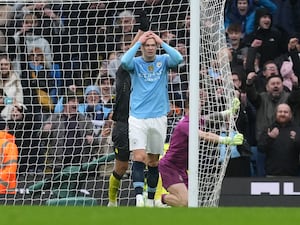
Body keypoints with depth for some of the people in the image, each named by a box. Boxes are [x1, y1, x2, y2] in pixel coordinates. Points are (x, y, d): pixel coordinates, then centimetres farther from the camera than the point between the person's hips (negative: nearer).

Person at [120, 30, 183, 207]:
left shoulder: (163, 61, 4)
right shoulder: (136, 63, 1)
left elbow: (178, 59, -16)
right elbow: (124, 62, -22)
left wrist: (162, 42, -14)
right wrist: (138, 42, -17)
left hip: (158, 118, 2)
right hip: (138, 118, -2)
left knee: (154, 161, 9)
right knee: (139, 157, -16)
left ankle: (151, 199, 20)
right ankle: (139, 196, -23)